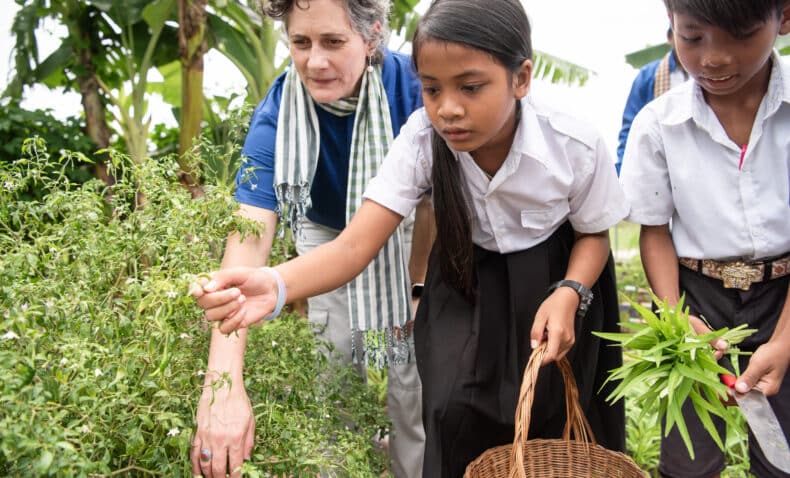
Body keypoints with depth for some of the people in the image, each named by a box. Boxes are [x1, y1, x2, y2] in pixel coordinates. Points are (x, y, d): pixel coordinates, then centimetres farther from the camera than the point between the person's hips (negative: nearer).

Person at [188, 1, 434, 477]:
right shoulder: (276, 117, -30)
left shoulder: (412, 85, -31)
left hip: (403, 233, 0)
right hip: (327, 234, 0)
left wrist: (416, 284, -13)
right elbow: (249, 240, -41)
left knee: (412, 367, 0)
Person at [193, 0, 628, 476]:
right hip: (466, 278, 1)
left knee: (551, 422, -1)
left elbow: (594, 234, -7)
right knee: (455, 411, -13)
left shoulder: (577, 146, -27)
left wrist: (569, 294, -30)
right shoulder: (421, 139, -26)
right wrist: (274, 286, -54)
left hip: (554, 278, 0)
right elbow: (354, 245, -33)